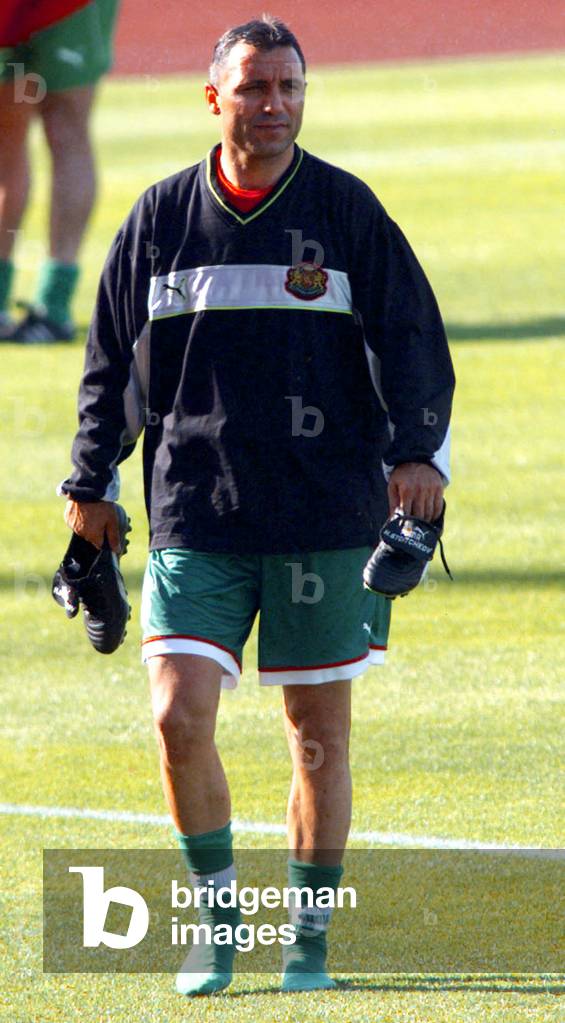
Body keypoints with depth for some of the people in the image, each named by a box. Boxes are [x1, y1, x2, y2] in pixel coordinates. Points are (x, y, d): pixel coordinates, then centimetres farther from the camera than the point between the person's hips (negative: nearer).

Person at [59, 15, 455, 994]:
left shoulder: (347, 209, 1)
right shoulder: (160, 217, 6)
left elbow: (411, 340, 2)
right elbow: (112, 362, 13)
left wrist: (416, 453, -12)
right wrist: (92, 486, 11)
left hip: (327, 514, -1)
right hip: (195, 515, 1)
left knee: (318, 727, 4)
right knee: (179, 716, -11)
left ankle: (309, 939, 16)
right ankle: (217, 918, 8)